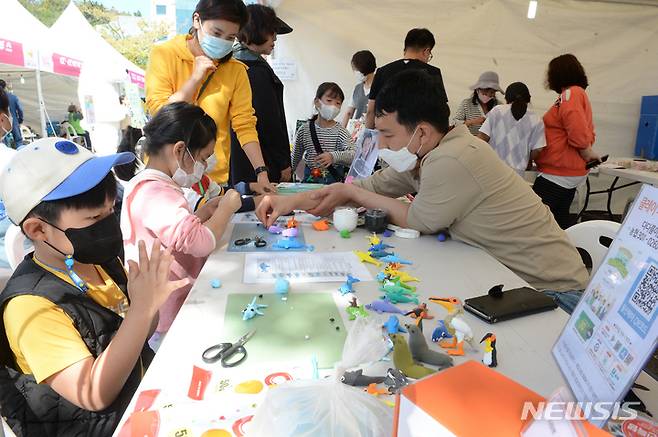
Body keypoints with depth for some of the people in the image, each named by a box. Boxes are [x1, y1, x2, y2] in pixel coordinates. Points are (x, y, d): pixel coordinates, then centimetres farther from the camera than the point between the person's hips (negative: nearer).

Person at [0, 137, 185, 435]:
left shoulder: (101, 261, -4)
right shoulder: (32, 306, -23)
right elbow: (94, 395, -28)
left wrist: (152, 301, -14)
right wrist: (141, 309, -33)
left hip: (143, 394, 6)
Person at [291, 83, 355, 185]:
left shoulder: (340, 131, -4)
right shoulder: (304, 130, 4)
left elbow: (353, 155, -21)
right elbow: (295, 158, 16)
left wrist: (333, 156, -37)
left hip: (335, 179, -1)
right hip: (310, 179, 1)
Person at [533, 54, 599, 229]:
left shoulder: (570, 94, -14)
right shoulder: (579, 93, 19)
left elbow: (578, 132, -24)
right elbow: (587, 132, 21)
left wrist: (587, 155, -11)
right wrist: (587, 153, 11)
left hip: (558, 174, -10)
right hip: (571, 172, 10)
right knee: (560, 217, 16)